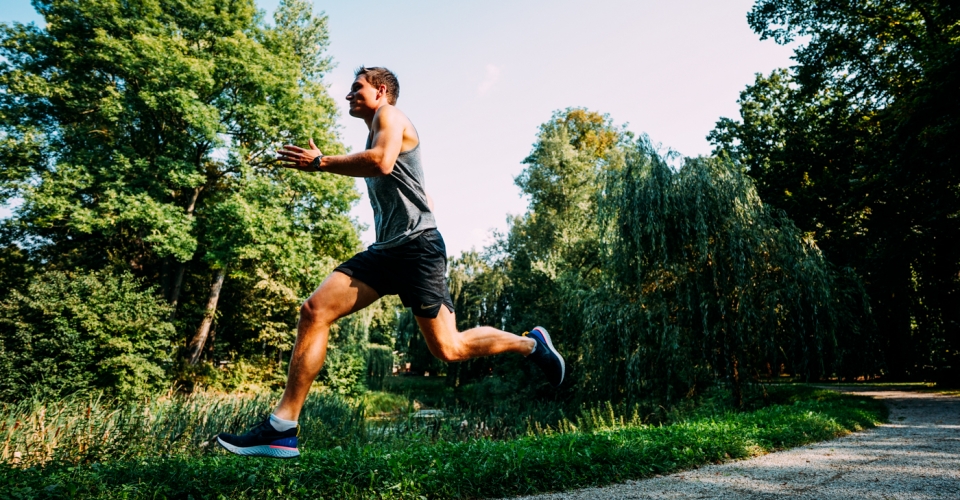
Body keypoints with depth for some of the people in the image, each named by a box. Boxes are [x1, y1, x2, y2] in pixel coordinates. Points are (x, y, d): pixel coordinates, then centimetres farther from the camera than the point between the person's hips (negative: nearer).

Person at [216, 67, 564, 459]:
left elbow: (382, 162, -21)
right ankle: (282, 428, -5)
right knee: (315, 310, -7)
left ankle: (531, 343, 16)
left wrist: (320, 162, -12)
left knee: (447, 349, -7)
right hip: (386, 249, 9)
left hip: (416, 246, -9)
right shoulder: (376, 132, 28)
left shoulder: (389, 114, 1)